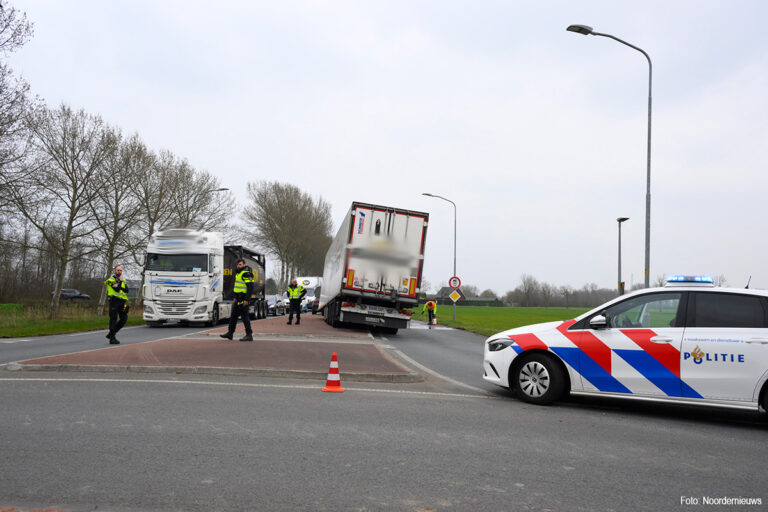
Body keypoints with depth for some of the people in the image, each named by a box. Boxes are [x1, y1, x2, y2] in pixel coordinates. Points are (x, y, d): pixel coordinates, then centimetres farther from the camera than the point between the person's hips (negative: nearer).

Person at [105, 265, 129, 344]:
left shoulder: (123, 280, 18)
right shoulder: (111, 279, -2)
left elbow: (126, 290, 3)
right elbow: (117, 289, -16)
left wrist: (118, 286, -8)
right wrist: (120, 282, -6)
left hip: (122, 302, 7)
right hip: (114, 301, -7)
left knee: (124, 319, 4)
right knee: (113, 319, -7)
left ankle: (111, 334, 16)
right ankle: (112, 338, -4)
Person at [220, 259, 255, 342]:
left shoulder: (246, 273, -15)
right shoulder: (240, 273, 17)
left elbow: (250, 287, -22)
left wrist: (246, 299, -25)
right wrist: (236, 297, 24)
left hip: (243, 300, -10)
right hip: (239, 299, 10)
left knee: (244, 316, -8)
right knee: (233, 315, 15)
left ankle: (249, 335, -4)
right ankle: (230, 333, 23)